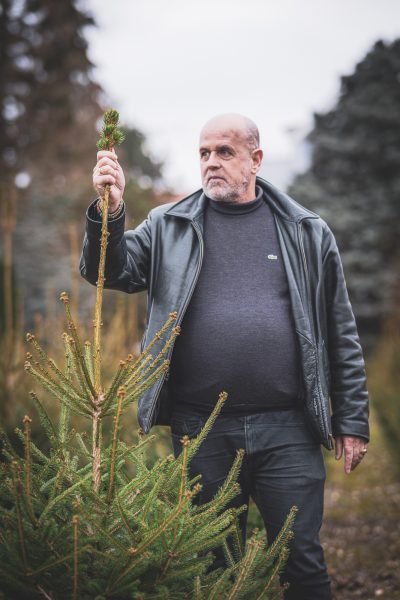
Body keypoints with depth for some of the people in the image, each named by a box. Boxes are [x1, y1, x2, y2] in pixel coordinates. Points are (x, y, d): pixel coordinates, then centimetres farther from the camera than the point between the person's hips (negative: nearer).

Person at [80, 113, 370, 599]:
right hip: (201, 430, 1)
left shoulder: (307, 232, 6)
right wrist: (109, 211, -18)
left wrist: (352, 422, 5)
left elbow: (341, 335, 7)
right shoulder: (168, 226, 8)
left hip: (287, 430, -1)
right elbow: (111, 272, -1)